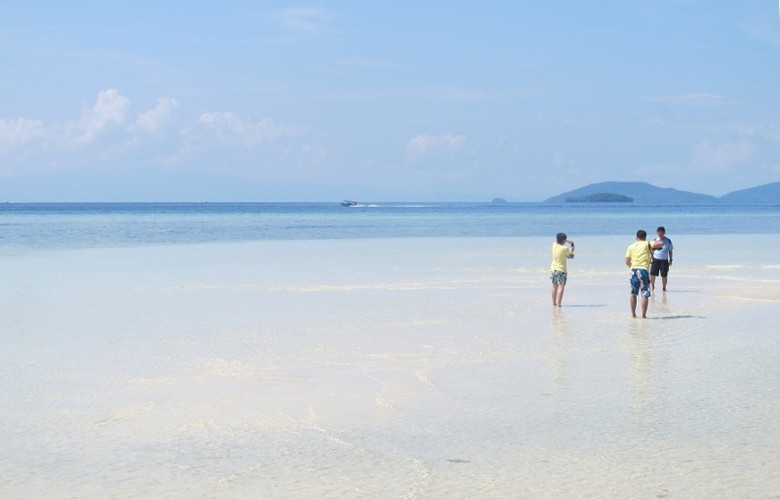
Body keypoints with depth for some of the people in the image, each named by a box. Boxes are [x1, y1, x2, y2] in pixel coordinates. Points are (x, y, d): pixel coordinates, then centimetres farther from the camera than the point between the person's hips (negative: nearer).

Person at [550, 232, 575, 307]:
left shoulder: (554, 245, -1)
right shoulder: (565, 249, -15)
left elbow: (556, 241, 22)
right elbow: (570, 256, -3)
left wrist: (567, 241, 19)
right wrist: (572, 250, 13)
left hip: (553, 269, 6)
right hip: (561, 270, -6)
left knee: (554, 287, 16)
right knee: (561, 287, -6)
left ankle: (554, 303, 24)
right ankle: (558, 304, -16)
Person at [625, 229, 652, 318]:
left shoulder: (631, 246, 11)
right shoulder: (647, 244, 3)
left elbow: (627, 261, 7)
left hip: (633, 270, 4)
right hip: (643, 270, -4)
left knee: (633, 293, 17)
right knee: (645, 294, 0)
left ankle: (633, 314, 20)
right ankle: (643, 315, -3)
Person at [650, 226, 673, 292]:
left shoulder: (668, 241, 0)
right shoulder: (655, 240, 5)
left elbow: (670, 251, 6)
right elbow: (652, 250, 13)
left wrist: (670, 260, 3)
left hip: (664, 260, -2)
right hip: (655, 259, 2)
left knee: (664, 275, 0)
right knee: (652, 274, -5)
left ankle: (664, 288, 15)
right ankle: (652, 286, 15)